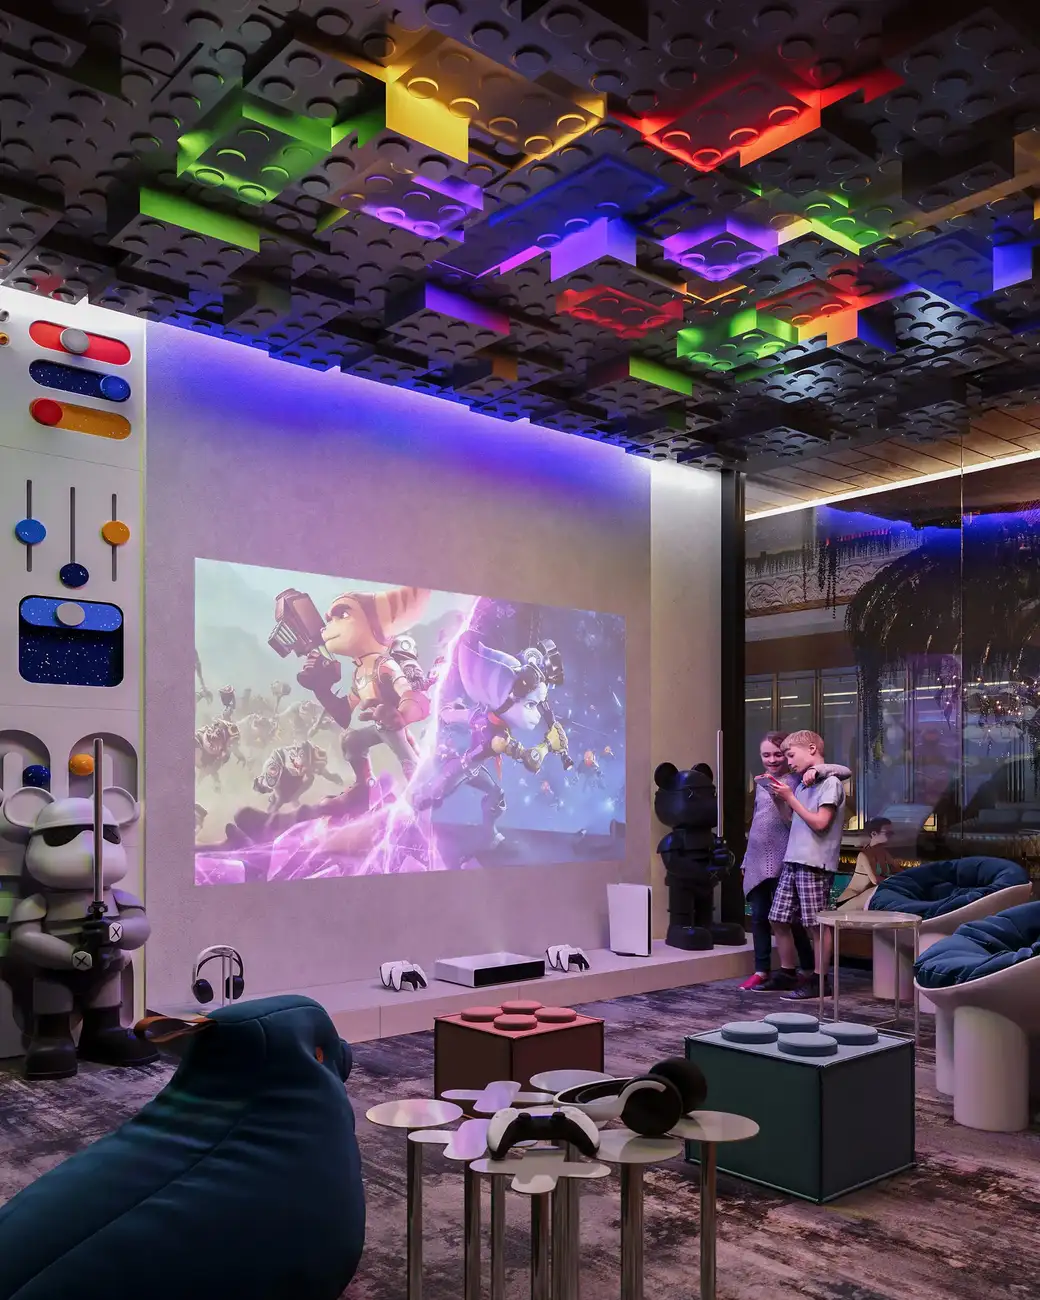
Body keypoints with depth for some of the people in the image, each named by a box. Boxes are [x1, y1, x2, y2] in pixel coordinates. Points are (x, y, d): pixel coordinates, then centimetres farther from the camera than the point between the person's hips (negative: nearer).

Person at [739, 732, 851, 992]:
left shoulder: (798, 780, -5)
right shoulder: (761, 783, 14)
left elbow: (845, 771, -13)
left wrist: (817, 770, -30)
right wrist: (747, 859, 20)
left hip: (782, 860, -6)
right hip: (757, 860, 6)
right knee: (758, 917, 7)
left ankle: (808, 970, 13)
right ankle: (762, 971, 16)